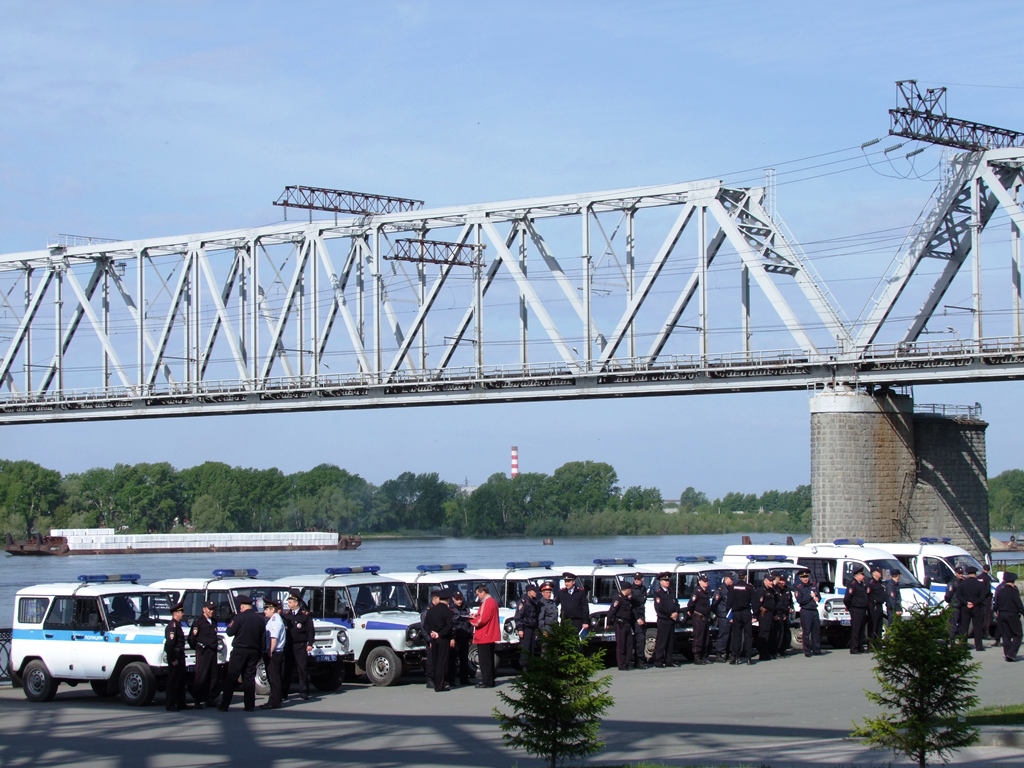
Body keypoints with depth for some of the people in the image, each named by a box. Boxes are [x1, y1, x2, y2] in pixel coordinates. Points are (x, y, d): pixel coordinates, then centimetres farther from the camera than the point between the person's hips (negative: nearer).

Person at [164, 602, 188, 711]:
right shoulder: (172, 626, -16)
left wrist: (181, 656, 15)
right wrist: (173, 660, -21)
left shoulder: (177, 625, 15)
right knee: (173, 681, -5)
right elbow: (169, 644, -22)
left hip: (180, 656, 10)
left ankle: (181, 703, 22)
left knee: (181, 681, 15)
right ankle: (170, 705, -1)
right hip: (175, 657, -10)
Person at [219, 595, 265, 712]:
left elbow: (230, 632, -8)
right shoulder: (260, 619, 6)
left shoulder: (239, 617, -12)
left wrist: (230, 624, 11)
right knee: (249, 678, 8)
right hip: (254, 652, 5)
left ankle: (224, 705, -3)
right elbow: (262, 637, 11)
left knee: (232, 678, -1)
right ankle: (249, 705, 5)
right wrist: (259, 653, 17)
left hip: (240, 650, -5)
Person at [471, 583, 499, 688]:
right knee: (489, 659, 15)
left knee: (484, 660, -7)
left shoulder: (487, 603, -18)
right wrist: (476, 616, 7)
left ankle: (487, 682, -6)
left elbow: (482, 620, -22)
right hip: (490, 636, 11)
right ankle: (489, 681, 21)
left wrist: (472, 621, -6)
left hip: (484, 636, -11)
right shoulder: (492, 601, 15)